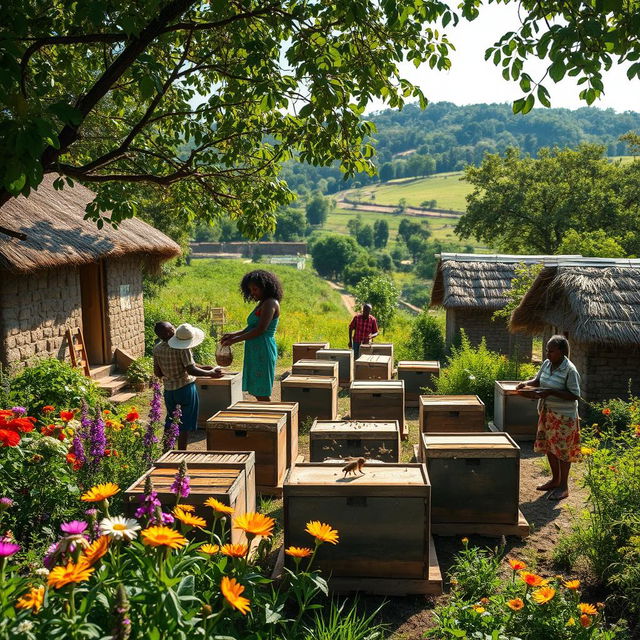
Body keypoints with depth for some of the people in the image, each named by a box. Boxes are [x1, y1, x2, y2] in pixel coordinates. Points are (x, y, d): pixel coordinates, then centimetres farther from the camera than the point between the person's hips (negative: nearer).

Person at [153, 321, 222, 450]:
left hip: (169, 390, 6)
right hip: (185, 387, -6)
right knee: (185, 425, 5)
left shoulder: (157, 349, -2)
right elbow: (191, 370, -21)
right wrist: (211, 373, -12)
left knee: (169, 423, 20)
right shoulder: (182, 349, -19)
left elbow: (157, 373, 5)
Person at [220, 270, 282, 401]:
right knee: (257, 392, 11)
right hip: (255, 351, 10)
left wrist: (234, 340, -16)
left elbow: (260, 330, -19)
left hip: (263, 350, -10)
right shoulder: (262, 304, 19)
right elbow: (251, 328, 18)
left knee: (262, 393, -6)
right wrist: (232, 334, 2)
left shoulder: (270, 303, -11)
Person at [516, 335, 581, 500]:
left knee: (563, 450, 2)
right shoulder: (547, 364, 2)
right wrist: (526, 383, -3)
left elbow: (575, 395, -21)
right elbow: (538, 380, 17)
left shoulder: (570, 370, -19)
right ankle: (555, 480, 33)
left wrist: (551, 392, -27)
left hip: (564, 416, -8)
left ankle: (563, 487, 14)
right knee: (549, 448, 16)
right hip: (547, 413, 8)